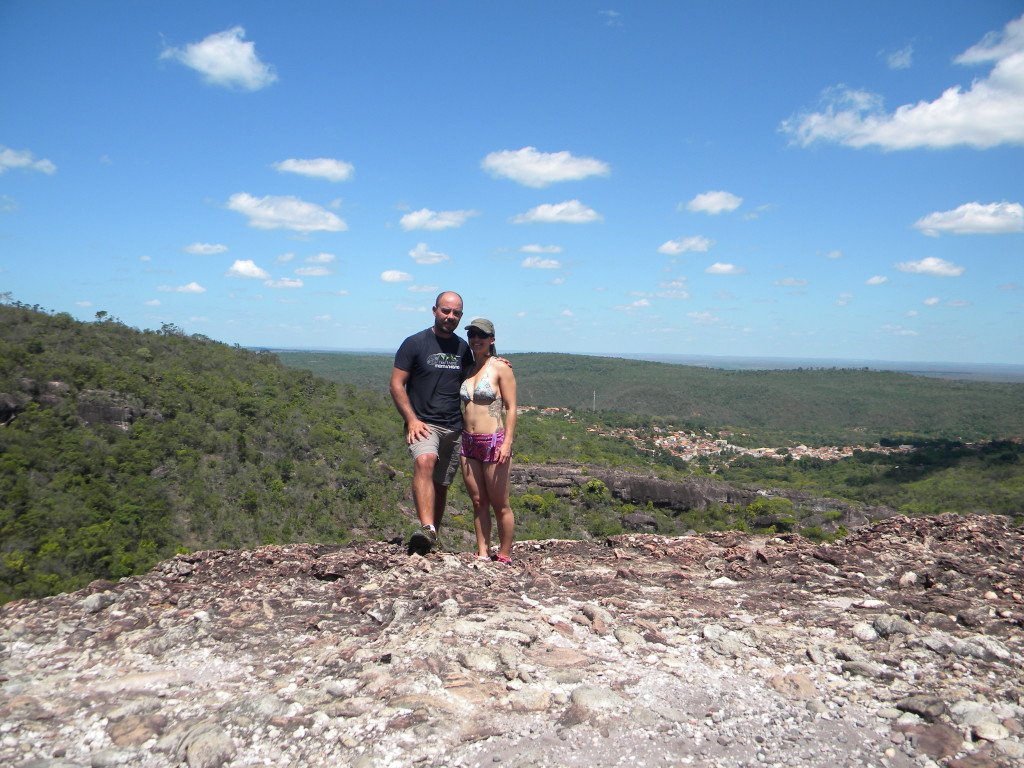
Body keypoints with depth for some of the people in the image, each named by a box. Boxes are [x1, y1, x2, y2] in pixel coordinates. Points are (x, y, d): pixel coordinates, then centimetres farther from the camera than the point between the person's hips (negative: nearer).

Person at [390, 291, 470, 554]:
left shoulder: (463, 348, 13)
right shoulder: (415, 343, -1)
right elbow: (396, 384, -3)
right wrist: (412, 420, -14)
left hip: (454, 428, 5)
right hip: (423, 424, -5)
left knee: (441, 485, 9)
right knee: (425, 462, -31)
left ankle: (432, 539, 22)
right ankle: (426, 530, -41)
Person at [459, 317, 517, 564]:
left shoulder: (500, 367, -5)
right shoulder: (468, 369, 12)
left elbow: (511, 408, -8)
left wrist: (507, 443, -16)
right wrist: (461, 436, 11)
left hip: (494, 442, -6)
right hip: (468, 442, 6)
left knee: (500, 505, 2)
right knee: (478, 503, 11)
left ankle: (504, 558, 14)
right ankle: (482, 555, 19)